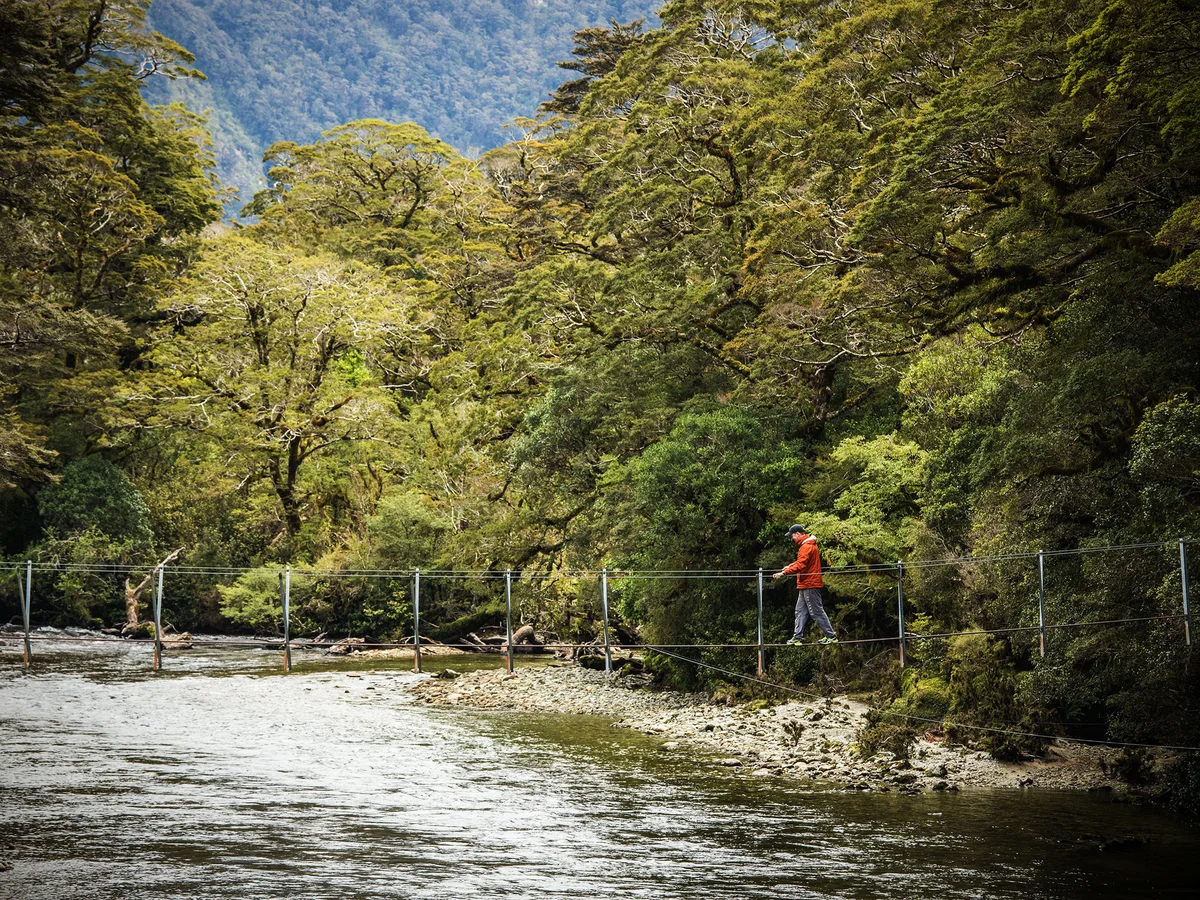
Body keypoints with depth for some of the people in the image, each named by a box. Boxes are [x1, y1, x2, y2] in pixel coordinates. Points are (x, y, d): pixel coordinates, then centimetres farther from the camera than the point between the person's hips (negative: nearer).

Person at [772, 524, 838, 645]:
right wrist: (790, 566, 17)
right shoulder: (805, 545, 16)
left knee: (817, 612, -5)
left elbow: (800, 565, -28)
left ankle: (831, 636, 0)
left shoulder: (807, 547, -18)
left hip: (810, 585, -11)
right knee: (800, 611, 10)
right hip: (806, 585, 11)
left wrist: (784, 573, -30)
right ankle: (797, 637, 10)